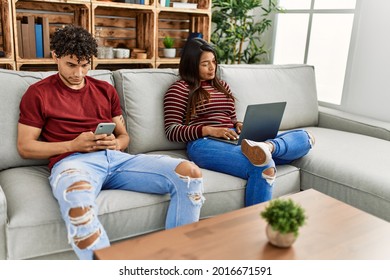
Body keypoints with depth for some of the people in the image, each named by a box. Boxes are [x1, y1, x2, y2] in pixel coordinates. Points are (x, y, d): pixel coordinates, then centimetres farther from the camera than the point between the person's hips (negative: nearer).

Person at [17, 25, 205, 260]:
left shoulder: (106, 90, 24)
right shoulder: (38, 93, 12)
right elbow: (25, 147, 7)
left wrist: (116, 143, -1)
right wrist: (73, 145, -7)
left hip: (116, 158, 4)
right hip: (72, 161, -4)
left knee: (189, 172, -19)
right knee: (78, 200, -45)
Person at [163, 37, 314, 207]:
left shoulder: (222, 86, 26)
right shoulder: (179, 89, 6)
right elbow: (171, 131, -3)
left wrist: (239, 125, 3)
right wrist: (209, 130, -17)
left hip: (234, 141, 7)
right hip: (204, 144, -7)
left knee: (304, 137, -13)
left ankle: (268, 146, -41)